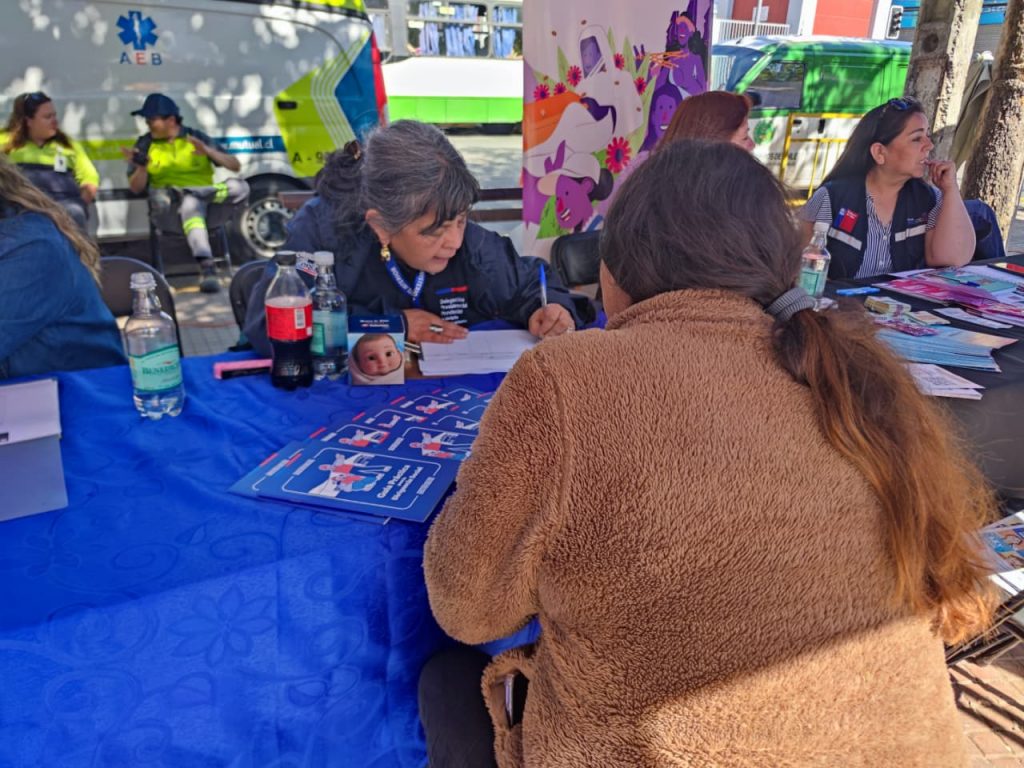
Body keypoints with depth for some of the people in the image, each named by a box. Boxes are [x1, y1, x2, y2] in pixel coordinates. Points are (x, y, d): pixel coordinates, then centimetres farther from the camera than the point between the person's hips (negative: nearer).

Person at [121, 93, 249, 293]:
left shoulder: (195, 137, 5)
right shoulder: (145, 145, 7)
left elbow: (235, 166, 0)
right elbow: (136, 188, 3)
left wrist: (209, 152, -17)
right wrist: (141, 166, -17)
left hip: (205, 193, 2)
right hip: (169, 203, -1)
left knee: (240, 187, -26)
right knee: (191, 205, -39)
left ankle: (184, 194, -25)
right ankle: (207, 267, -52)